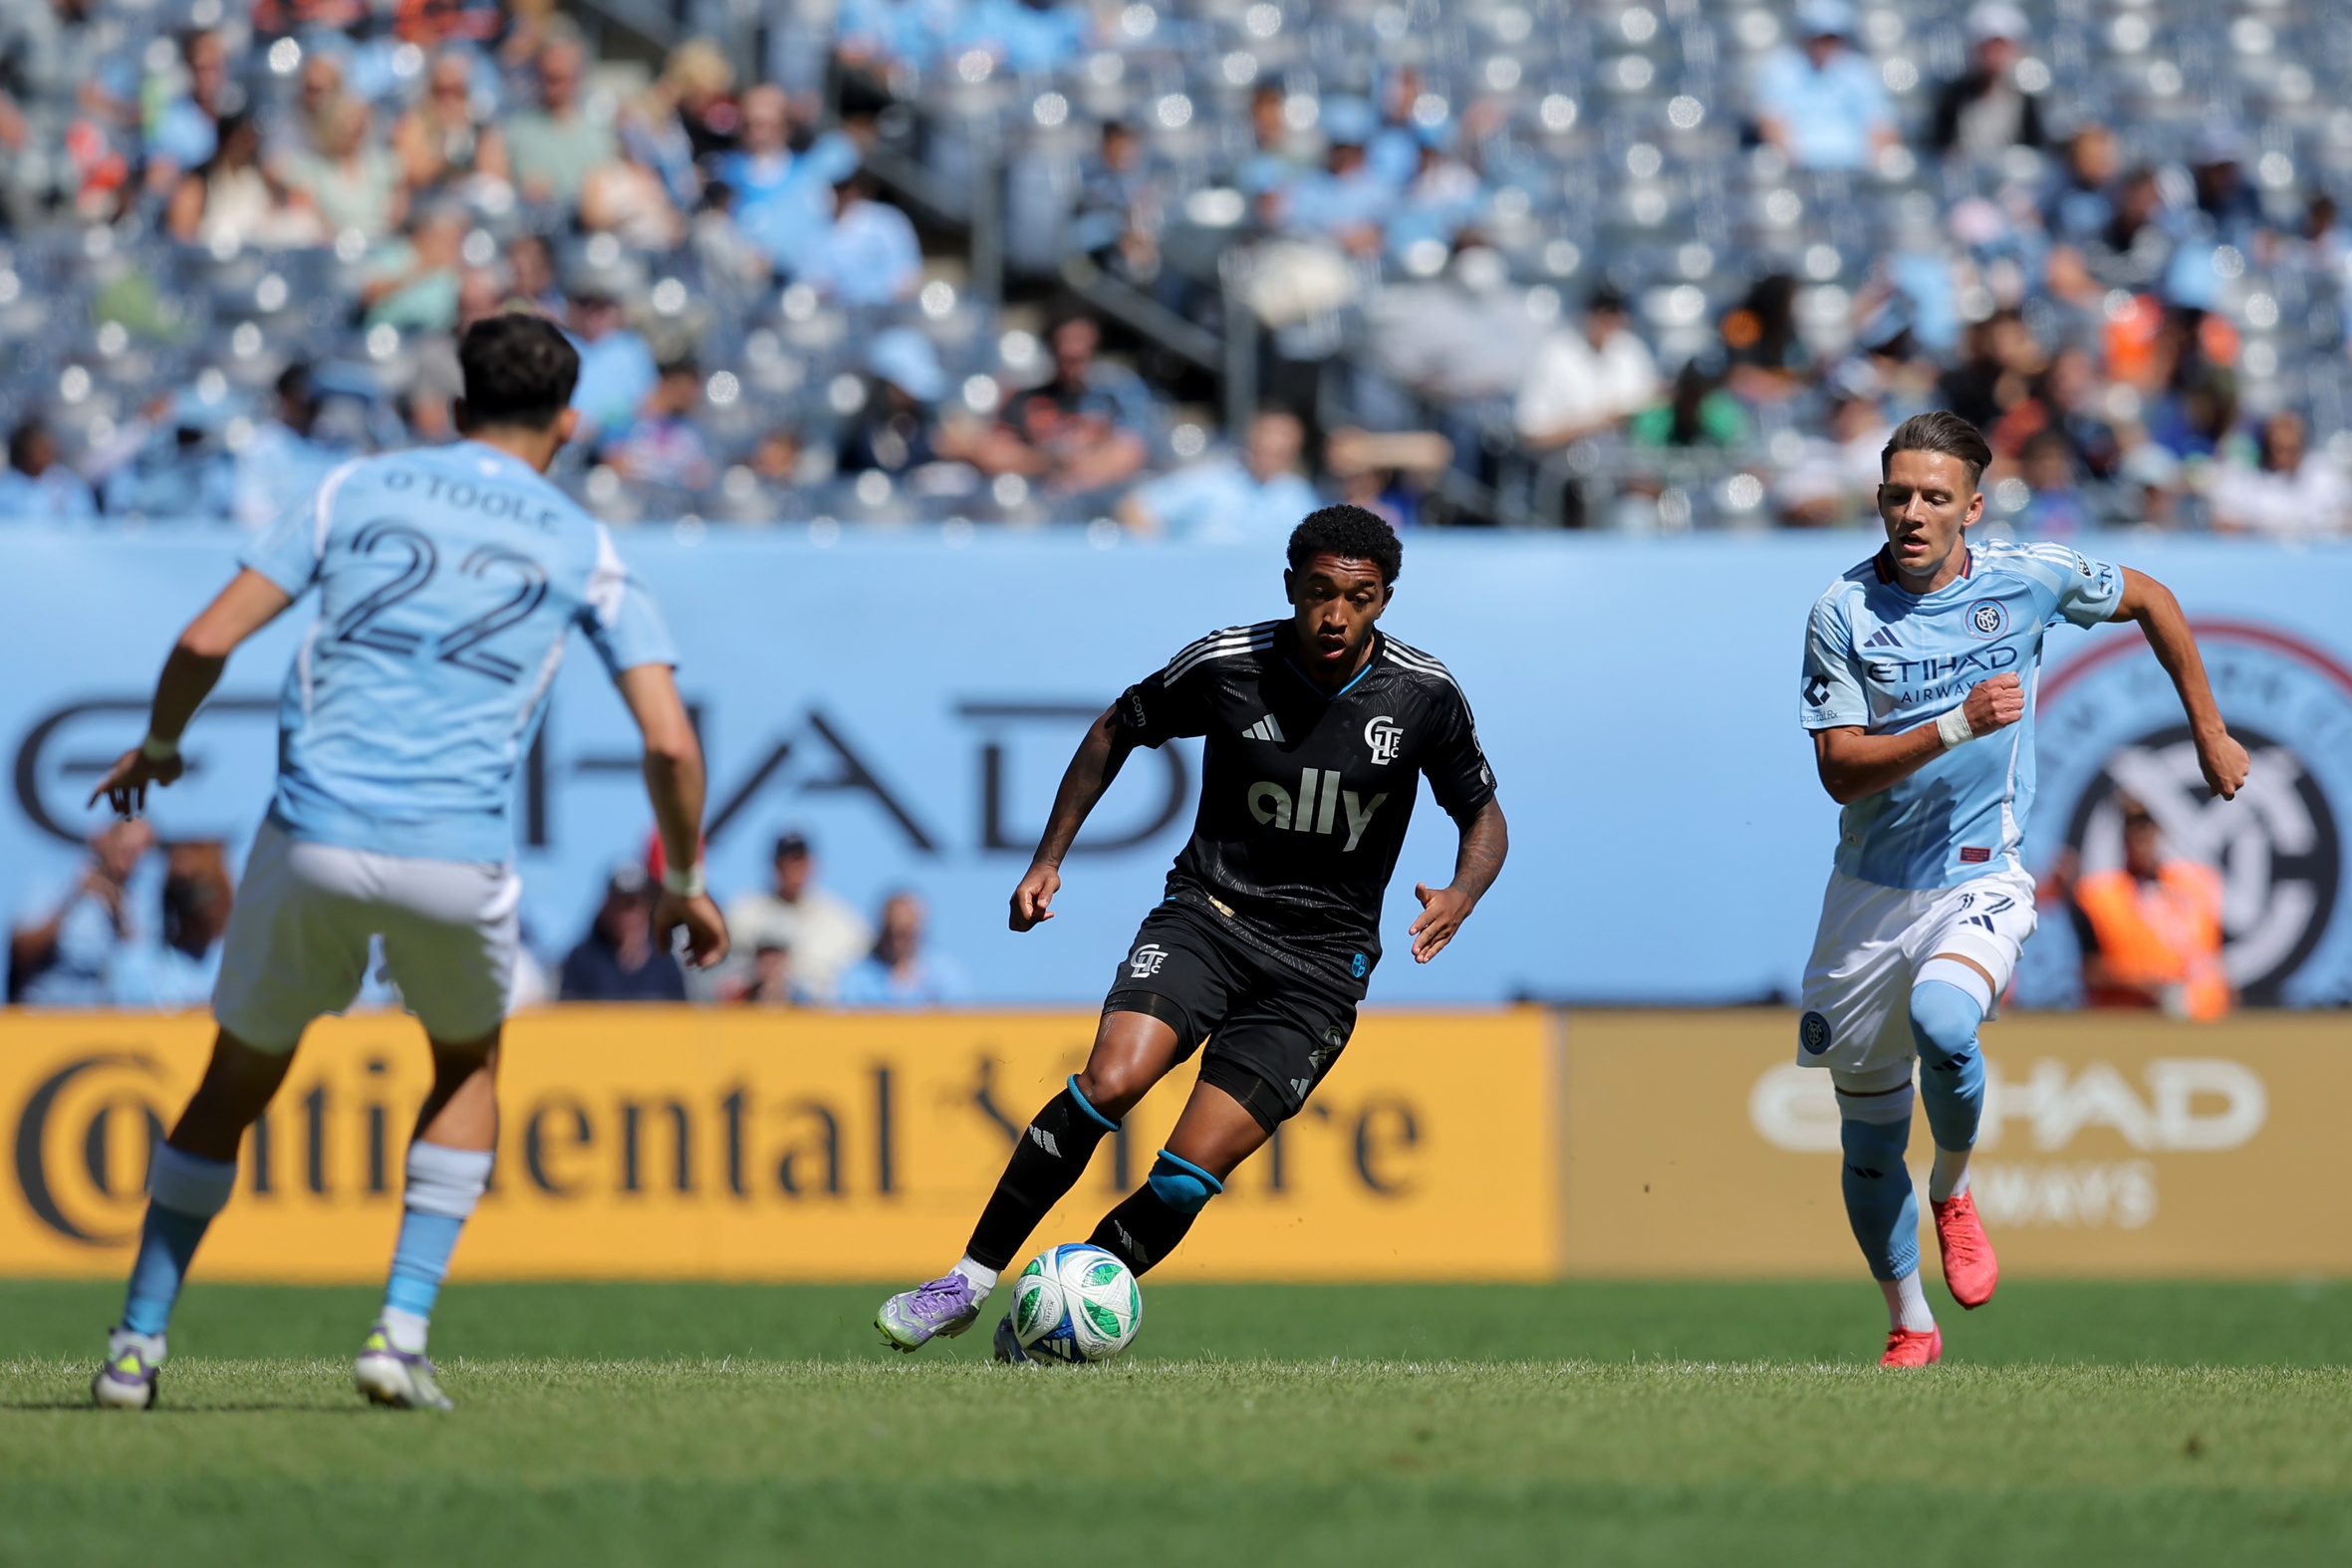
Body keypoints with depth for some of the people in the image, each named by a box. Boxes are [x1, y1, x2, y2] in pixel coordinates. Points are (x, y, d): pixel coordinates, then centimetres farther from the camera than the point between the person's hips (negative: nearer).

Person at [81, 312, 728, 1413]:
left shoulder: (359, 491, 11)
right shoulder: (583, 549, 9)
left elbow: (208, 639, 3)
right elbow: (669, 742, 2)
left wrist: (157, 746, 22)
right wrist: (685, 882, 17)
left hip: (313, 842, 1)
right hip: (458, 859, -1)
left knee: (235, 1083, 21)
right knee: (467, 1068, 27)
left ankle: (137, 1345, 18)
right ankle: (401, 1335, 12)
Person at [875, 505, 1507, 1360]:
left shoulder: (1424, 696, -7)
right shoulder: (1227, 665, -7)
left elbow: (1483, 814, 8)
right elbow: (1119, 728, 11)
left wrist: (1461, 895, -14)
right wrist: (1048, 859, 5)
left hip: (1321, 962, 0)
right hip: (1208, 912, 0)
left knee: (1191, 1175, -13)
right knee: (1113, 1079, -26)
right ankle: (969, 1282, -15)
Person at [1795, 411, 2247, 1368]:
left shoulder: (2028, 579, -5)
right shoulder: (1845, 613, -7)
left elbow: (2150, 602, 14)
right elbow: (1841, 771, -13)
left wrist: (2210, 734, 18)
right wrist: (1957, 725, -26)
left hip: (1980, 882, -2)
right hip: (1870, 892, 2)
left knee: (1942, 1020, -33)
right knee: (1869, 1144, 7)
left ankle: (1953, 1195, -4)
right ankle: (1910, 1328, 28)